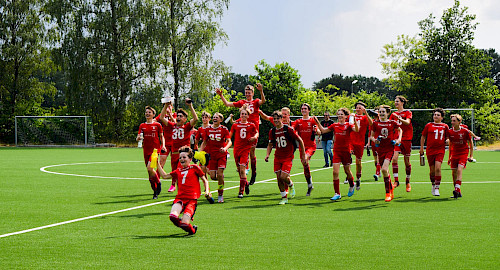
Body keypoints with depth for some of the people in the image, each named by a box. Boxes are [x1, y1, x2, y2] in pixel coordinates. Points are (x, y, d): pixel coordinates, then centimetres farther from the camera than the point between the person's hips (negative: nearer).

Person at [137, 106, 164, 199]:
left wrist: (163, 145, -5)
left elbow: (161, 136, 10)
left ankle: (158, 183, 4)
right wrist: (138, 138, -13)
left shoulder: (157, 125, 3)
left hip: (155, 149, -4)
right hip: (146, 150, 4)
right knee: (149, 171, 5)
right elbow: (138, 138, 9)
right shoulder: (142, 126, 12)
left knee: (149, 168, -21)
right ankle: (155, 191, 14)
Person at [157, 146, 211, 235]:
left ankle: (192, 229, 15)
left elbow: (204, 180, 15)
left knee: (184, 223, -23)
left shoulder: (194, 168, 10)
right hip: (180, 198, 4)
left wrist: (207, 191, -2)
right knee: (173, 216, -28)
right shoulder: (178, 171, 22)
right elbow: (164, 176, 31)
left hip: (191, 199, -4)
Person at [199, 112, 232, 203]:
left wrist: (225, 148, -32)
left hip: (222, 155, -3)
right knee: (213, 177, -4)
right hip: (211, 155, 3)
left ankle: (220, 195, -2)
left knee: (219, 174, -14)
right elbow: (204, 142, 13)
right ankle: (221, 177, 33)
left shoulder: (224, 129, -3)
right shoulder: (208, 129, 5)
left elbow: (229, 141, -12)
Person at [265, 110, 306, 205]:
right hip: (278, 157, 5)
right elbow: (270, 144, 17)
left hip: (288, 157, -5)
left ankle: (291, 186, 17)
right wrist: (267, 154, 0)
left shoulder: (288, 129, -11)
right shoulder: (272, 131, 3)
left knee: (283, 177, -17)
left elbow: (300, 140, -4)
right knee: (279, 178, 0)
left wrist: (303, 154, -2)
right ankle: (284, 198, 15)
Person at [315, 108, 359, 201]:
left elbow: (356, 130, -23)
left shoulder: (348, 125, -4)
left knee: (347, 171, 11)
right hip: (336, 151, 2)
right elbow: (323, 130, 12)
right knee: (335, 172, -8)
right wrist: (317, 122, 2)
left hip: (346, 151, -2)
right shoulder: (334, 125, 6)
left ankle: (352, 186, 42)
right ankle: (337, 194, -4)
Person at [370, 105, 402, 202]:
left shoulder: (392, 123, -1)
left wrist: (399, 139, 2)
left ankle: (388, 193, -10)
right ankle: (391, 189, 28)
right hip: (380, 149, 3)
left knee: (384, 169, -20)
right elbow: (371, 136, 13)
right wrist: (374, 140, -8)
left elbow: (400, 130, 18)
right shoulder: (376, 123, 3)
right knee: (385, 172, 7)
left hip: (390, 149, -3)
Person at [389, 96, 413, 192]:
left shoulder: (407, 112, 1)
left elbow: (407, 122, -18)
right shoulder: (394, 114, 13)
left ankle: (408, 182, 19)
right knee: (394, 158, -16)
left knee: (407, 161, 4)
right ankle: (396, 181, -14)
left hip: (406, 139, -3)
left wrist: (399, 118, -35)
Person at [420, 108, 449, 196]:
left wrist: (447, 142, -7)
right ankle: (433, 185, 31)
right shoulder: (429, 125, 7)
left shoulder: (445, 126, 7)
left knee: (438, 168, -17)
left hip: (440, 150, -1)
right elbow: (423, 136, 14)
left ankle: (437, 188, -12)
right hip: (430, 150, 1)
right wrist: (421, 148, 10)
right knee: (432, 170, 6)